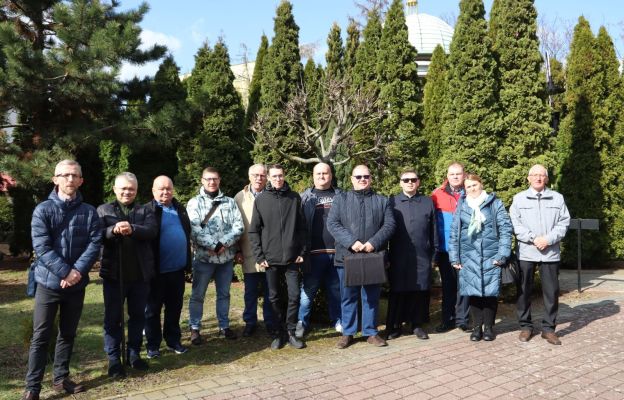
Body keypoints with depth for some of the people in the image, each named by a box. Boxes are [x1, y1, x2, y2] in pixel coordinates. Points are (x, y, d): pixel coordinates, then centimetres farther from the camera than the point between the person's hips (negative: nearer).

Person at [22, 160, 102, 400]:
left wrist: (77, 271, -18)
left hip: (77, 284, 3)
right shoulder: (43, 210, -5)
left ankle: (61, 378, 28)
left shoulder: (89, 212, 2)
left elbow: (95, 244, -5)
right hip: (49, 282, -3)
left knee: (68, 334, 14)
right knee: (41, 336, 3)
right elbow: (41, 247, -13)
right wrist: (65, 272, -20)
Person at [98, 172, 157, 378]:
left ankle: (134, 354, 27)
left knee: (138, 316, 13)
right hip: (114, 274, -2)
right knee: (113, 317, 6)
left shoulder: (145, 210, 8)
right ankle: (113, 359, 17)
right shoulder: (103, 210, 6)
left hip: (140, 274, 2)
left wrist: (132, 229, -30)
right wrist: (114, 230, -31)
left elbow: (152, 230, -11)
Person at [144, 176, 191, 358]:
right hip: (156, 270, -5)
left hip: (177, 269, 5)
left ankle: (173, 341, 27)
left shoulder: (180, 208, 11)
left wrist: (187, 262, 11)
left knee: (175, 308, 15)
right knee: (153, 309, 9)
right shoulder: (147, 210, -8)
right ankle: (153, 345, 20)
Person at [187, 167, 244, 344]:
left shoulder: (229, 202, 8)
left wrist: (224, 244, -15)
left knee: (224, 293, 13)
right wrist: (214, 245, -18)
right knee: (198, 295, 5)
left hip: (226, 256, 3)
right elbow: (194, 230, -12)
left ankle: (224, 326, 26)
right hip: (203, 256, -2)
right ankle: (195, 329, 18)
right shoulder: (194, 203, 0)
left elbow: (238, 226, -1)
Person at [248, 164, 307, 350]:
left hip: (291, 258, 0)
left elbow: (302, 227, 5)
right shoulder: (261, 199, 2)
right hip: (271, 258, 0)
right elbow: (254, 230, 2)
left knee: (294, 296, 1)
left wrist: (301, 252, -2)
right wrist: (259, 256, -4)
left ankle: (290, 332, 17)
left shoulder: (294, 198, 3)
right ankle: (279, 333, 21)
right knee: (275, 298, 8)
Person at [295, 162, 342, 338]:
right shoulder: (305, 197, 6)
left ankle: (337, 320, 22)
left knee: (336, 288, 10)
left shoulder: (340, 195, 11)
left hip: (337, 251, 2)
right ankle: (302, 322, 13)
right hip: (314, 252, -2)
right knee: (308, 288, 2)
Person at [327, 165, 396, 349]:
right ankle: (347, 333, 19)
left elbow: (389, 225, 1)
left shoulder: (382, 201, 11)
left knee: (371, 297, 9)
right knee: (348, 297, 8)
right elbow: (332, 223, -4)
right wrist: (351, 242, -17)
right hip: (347, 257, -1)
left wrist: (374, 242, -15)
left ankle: (371, 332, 21)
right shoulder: (341, 199, 7)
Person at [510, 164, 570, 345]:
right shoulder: (519, 198, 6)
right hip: (525, 252, -1)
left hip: (551, 253, 1)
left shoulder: (557, 198, 8)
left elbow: (564, 222, 2)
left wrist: (548, 239, -12)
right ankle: (525, 326, 19)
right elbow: (515, 224, -2)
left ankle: (548, 327, 16)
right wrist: (533, 238, -13)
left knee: (551, 291, 4)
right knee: (524, 291, 6)